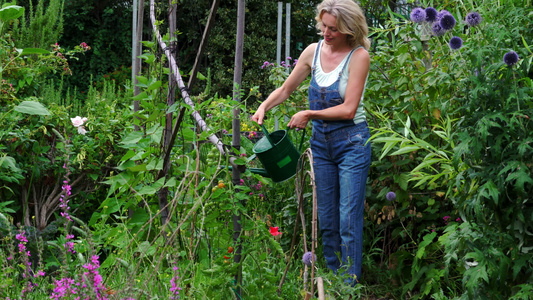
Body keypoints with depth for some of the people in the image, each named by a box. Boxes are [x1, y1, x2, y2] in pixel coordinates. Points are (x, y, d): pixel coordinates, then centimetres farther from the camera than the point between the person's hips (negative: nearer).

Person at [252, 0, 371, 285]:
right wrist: (263, 107, -2)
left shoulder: (358, 56, -13)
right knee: (326, 219, 10)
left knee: (349, 219, -6)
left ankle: (350, 285, 1)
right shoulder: (314, 51, 3)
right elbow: (286, 89, 14)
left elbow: (348, 110, -17)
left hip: (351, 141, -6)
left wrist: (309, 114, -13)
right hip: (321, 141, 6)